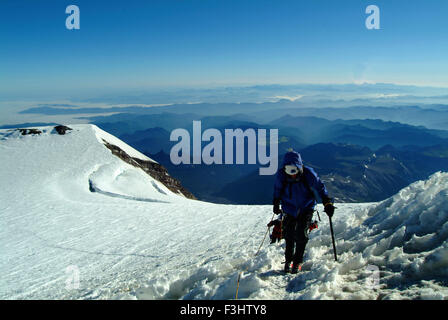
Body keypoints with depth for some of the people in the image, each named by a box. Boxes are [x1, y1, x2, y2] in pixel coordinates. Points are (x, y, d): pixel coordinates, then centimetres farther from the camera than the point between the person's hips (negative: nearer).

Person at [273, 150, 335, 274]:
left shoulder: (308, 173, -24)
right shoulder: (281, 175, -20)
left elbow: (320, 187, -7)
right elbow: (277, 189, 2)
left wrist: (327, 203, -11)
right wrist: (276, 204, 11)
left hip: (306, 208, -1)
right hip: (289, 208, 1)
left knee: (301, 235, -9)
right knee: (289, 235, 4)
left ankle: (298, 261, 9)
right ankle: (288, 260, 25)